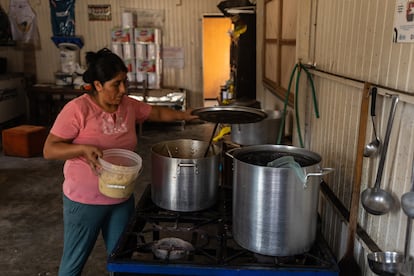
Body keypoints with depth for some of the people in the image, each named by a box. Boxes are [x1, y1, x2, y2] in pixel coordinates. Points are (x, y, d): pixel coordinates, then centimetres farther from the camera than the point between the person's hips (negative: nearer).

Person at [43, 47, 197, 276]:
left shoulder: (129, 105, -1)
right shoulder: (77, 109, -18)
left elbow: (157, 113, 14)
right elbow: (49, 150, -16)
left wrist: (182, 115, -1)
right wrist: (83, 148, -31)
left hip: (122, 199, 5)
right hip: (85, 202, -5)